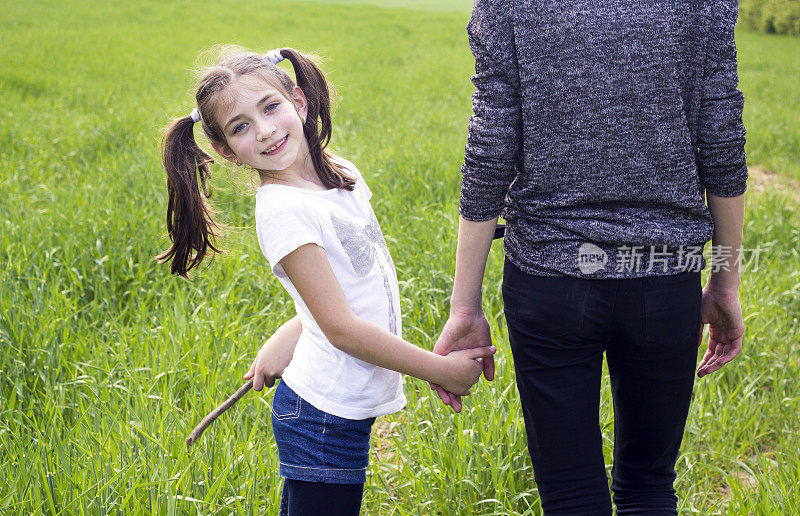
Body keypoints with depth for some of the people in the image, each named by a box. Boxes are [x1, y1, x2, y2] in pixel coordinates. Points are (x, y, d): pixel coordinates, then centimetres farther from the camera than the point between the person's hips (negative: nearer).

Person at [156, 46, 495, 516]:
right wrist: (441, 370, -14)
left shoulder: (343, 174, 5)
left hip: (349, 407, 7)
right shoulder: (281, 209, -18)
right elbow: (341, 327, -21)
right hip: (327, 417, -7)